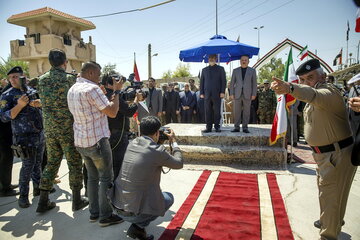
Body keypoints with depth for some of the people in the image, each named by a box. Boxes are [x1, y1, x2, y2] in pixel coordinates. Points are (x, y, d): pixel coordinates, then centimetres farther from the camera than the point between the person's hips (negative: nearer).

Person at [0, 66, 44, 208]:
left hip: (40, 134, 5)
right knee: (27, 166, -3)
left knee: (38, 163, 14)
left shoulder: (32, 91, 10)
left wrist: (38, 103, -5)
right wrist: (19, 105, -22)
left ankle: (38, 188, 29)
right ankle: (23, 196, 9)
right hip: (24, 137, -5)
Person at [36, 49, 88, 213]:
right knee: (74, 163, 6)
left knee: (52, 163, 16)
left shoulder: (42, 80, 6)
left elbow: (44, 101, 14)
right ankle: (77, 200, 16)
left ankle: (43, 201, 22)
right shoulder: (70, 79, -10)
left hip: (49, 130, 5)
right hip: (69, 129, -5)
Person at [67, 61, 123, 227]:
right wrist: (117, 91, -7)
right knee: (106, 178, 3)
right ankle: (105, 216, 11)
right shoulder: (92, 89, -17)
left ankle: (94, 212, 26)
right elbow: (112, 112, -17)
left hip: (81, 141, 9)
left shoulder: (72, 89, 12)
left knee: (92, 177, 17)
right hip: (97, 140, -9)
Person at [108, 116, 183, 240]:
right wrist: (174, 141, 13)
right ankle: (138, 226, 3)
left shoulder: (132, 143, 1)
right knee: (169, 198, 17)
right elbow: (179, 164, 2)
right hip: (133, 212, -6)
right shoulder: (157, 151, -16)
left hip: (117, 205, 6)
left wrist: (158, 141, 23)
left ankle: (137, 223, 24)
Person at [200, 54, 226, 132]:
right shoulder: (204, 70, 17)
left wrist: (222, 92, -7)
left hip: (217, 94, -2)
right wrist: (201, 93, 5)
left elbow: (223, 81, 4)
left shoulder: (220, 69, 11)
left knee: (217, 111, -1)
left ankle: (217, 127, 6)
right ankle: (208, 127, 4)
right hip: (207, 94, 2)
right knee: (208, 111, 0)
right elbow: (201, 82, 15)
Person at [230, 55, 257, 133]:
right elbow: (232, 83, 8)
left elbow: (254, 83, 5)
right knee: (236, 111, 0)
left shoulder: (252, 70, 8)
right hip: (237, 94, 1)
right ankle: (236, 127, 6)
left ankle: (245, 128, 7)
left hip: (247, 94, -1)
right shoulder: (235, 70, 11)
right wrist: (232, 94, 0)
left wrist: (254, 94, -4)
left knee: (246, 112, 1)